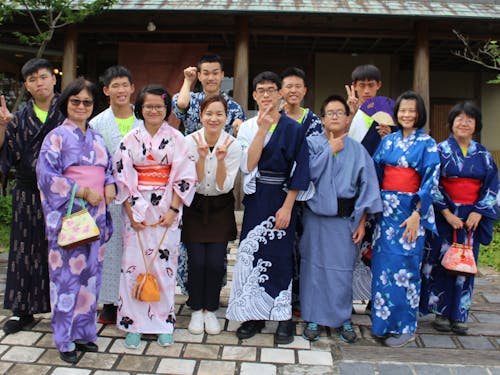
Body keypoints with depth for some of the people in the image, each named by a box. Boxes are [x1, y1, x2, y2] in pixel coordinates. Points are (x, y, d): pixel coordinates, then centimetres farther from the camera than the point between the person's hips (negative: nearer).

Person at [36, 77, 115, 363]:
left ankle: (84, 331, 24)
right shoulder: (57, 137, -5)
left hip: (97, 214, 6)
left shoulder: (97, 138, 14)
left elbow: (109, 167, 20)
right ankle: (65, 339, 13)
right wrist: (84, 192, -17)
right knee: (68, 274, -1)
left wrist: (110, 186, -2)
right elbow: (47, 174, -13)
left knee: (91, 272, 10)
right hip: (68, 214, -6)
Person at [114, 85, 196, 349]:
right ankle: (133, 323, 13)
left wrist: (174, 210, -10)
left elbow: (185, 177, -3)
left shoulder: (176, 139, 2)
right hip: (137, 209, 1)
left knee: (164, 264, 2)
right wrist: (130, 211, -6)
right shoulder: (130, 139, 4)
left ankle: (164, 322, 16)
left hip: (167, 210, -1)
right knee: (133, 264, 0)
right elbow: (122, 177, 2)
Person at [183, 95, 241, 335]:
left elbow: (224, 187, -15)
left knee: (215, 262, -4)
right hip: (194, 206, 0)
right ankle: (196, 310, 17)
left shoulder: (233, 145, -12)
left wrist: (220, 159, -29)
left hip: (221, 208, 1)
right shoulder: (190, 141, -13)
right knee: (197, 261, -5)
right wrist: (201, 157, -30)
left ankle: (210, 310, 17)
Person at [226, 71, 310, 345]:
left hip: (282, 199, -2)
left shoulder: (293, 129, -2)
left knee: (279, 256, 1)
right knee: (251, 253, 4)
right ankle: (254, 314, 17)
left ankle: (284, 317, 14)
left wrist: (287, 207, -12)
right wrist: (262, 130, -15)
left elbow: (299, 171, -5)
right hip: (256, 199, 3)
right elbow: (248, 165, -9)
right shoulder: (247, 128, 5)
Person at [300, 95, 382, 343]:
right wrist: (330, 149, -9)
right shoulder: (312, 143, 0)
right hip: (316, 215, 0)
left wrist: (362, 222, -2)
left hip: (345, 218, 1)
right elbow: (309, 172, -17)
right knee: (314, 266, 7)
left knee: (343, 269, 6)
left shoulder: (358, 150, 3)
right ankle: (313, 318, 21)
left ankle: (342, 319, 22)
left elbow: (367, 187, 2)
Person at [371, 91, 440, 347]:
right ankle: (383, 321, 19)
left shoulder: (427, 144, -2)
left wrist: (416, 214, -14)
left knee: (404, 266, -3)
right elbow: (375, 172, 11)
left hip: (410, 210, -4)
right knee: (382, 263, 6)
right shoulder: (388, 141, 11)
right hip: (385, 209, 4)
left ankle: (404, 326, 10)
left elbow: (431, 181, -7)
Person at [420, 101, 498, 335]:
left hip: (471, 217, 3)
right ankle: (440, 312, 12)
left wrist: (478, 212, -6)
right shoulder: (441, 150, -1)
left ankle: (459, 315, 16)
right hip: (443, 216, -3)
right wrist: (447, 212, -13)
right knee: (440, 261, 0)